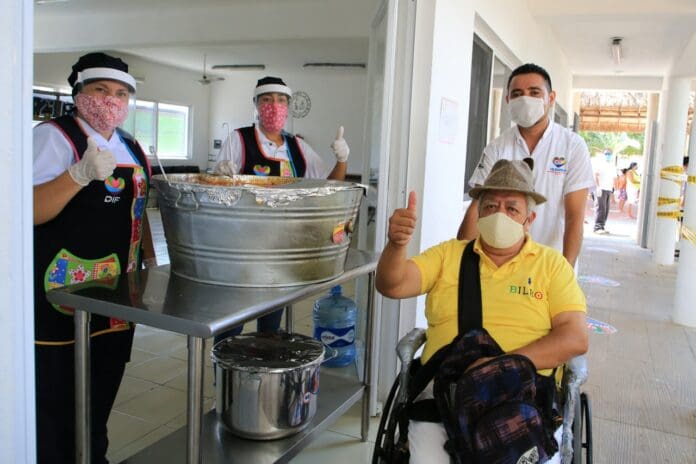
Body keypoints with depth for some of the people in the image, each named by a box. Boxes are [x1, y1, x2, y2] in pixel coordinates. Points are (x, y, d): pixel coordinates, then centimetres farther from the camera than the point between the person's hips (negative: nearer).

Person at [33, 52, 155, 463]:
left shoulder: (131, 147, 13)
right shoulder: (53, 135, -9)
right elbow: (29, 211, -20)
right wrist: (81, 173, -33)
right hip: (65, 296, -7)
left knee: (102, 395, 16)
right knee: (58, 399, 0)